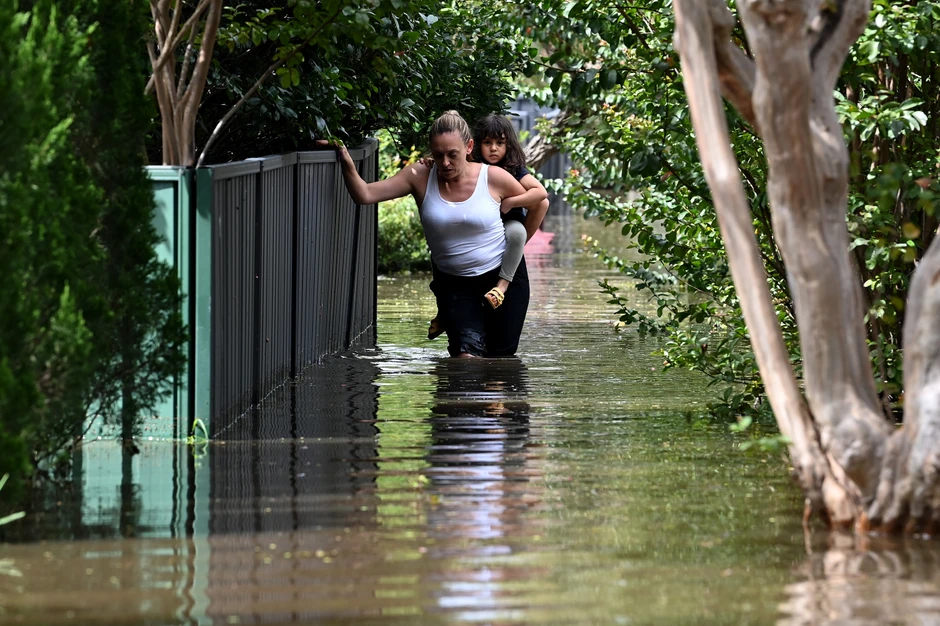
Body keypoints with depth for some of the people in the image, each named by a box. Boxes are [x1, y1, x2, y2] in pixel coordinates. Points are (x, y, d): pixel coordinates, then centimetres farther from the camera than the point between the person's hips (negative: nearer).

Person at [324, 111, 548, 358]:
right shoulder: (420, 178, -9)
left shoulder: (493, 178, -11)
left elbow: (538, 205, 4)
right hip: (454, 284, 0)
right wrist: (347, 165, -34)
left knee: (501, 356, 3)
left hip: (505, 275, 0)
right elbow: (365, 195, -17)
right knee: (467, 351, -20)